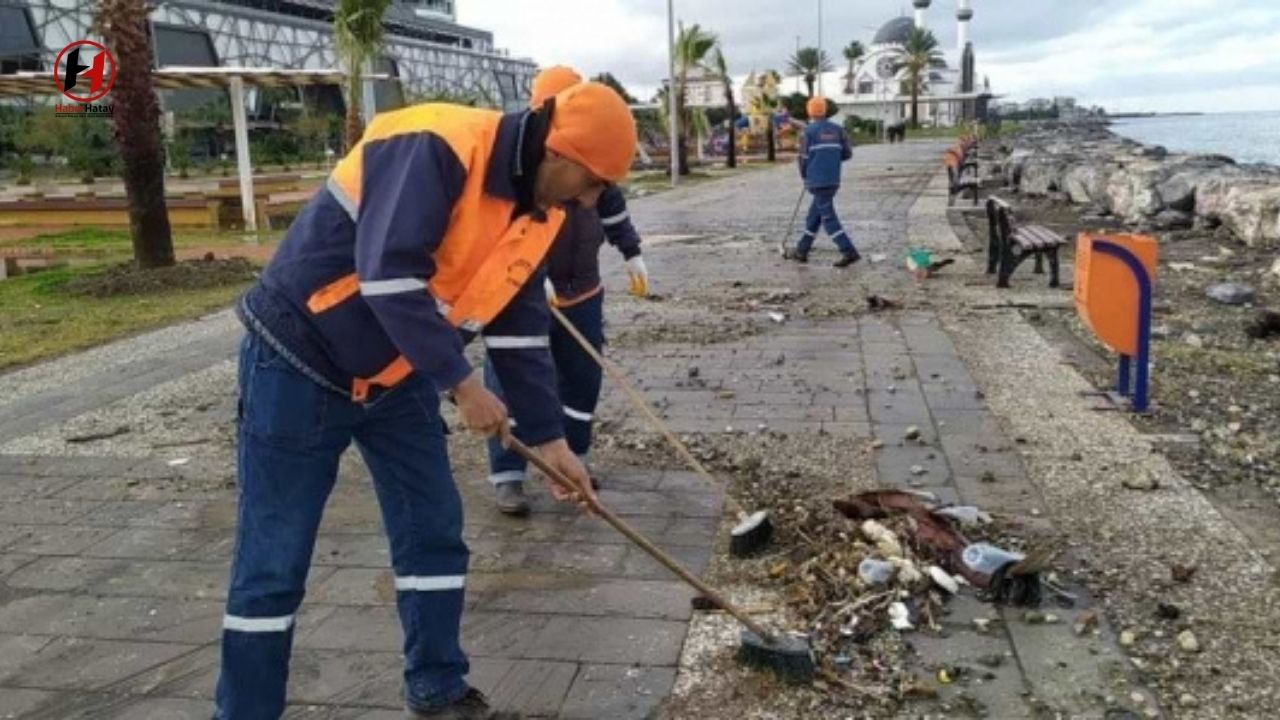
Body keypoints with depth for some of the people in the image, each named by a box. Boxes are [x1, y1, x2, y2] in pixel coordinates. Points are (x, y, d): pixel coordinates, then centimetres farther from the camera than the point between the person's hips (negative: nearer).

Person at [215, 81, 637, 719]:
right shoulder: (435, 147, -25)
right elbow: (388, 274, -32)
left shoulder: (535, 215, 1)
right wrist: (462, 382, -25)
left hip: (396, 377, 8)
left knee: (434, 532, 9)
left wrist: (547, 435, 3)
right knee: (273, 562, -1)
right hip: (300, 361, -8)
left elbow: (521, 328, 6)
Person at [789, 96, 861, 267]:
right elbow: (847, 153, 7)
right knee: (814, 216, 17)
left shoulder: (808, 131, -7)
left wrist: (804, 176, 14)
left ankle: (850, 253, -14)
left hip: (817, 181, -6)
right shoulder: (837, 129, 7)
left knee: (829, 219, -5)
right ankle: (802, 251, 25)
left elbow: (804, 158, -5)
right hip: (833, 180, 6)